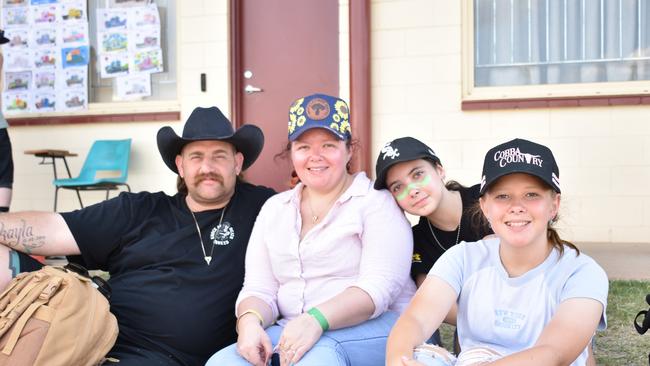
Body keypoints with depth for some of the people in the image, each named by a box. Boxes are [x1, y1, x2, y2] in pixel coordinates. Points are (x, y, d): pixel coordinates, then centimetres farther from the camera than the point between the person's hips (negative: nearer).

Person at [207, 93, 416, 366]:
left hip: (378, 325, -5)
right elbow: (259, 289, 9)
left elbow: (379, 286, -13)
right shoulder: (274, 208, 16)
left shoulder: (377, 201, 1)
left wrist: (318, 319, -29)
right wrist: (250, 321, -15)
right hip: (291, 332, 5)